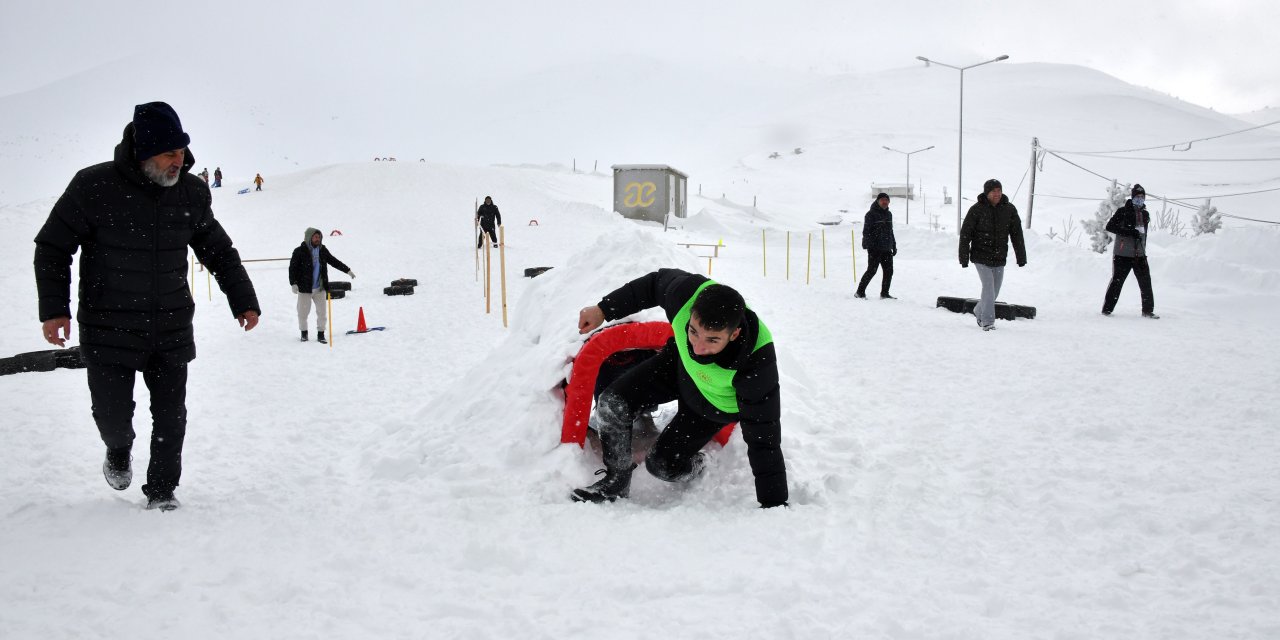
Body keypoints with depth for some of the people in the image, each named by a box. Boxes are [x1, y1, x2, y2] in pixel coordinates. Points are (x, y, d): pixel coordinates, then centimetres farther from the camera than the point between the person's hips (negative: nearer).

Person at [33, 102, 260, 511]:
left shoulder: (192, 193, 0)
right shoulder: (94, 187, -12)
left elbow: (219, 251, 14)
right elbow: (52, 247, -3)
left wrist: (243, 300, 10)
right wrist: (53, 307, -10)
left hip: (172, 330, 3)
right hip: (110, 330, -2)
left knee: (171, 416, 3)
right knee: (113, 413, 4)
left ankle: (162, 491, 21)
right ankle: (119, 452, 39)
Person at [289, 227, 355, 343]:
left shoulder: (322, 250, 5)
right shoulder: (300, 251, -8)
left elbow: (334, 261, 16)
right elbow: (292, 267, -9)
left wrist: (348, 270, 16)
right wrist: (293, 283, -17)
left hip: (320, 288, 3)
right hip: (305, 288, -3)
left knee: (322, 312, 3)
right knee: (303, 312, 6)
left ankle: (320, 334, 13)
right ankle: (304, 333, 25)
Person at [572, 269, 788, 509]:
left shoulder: (757, 364, -45)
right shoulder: (688, 294, -38)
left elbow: (764, 440, -36)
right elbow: (656, 282, -11)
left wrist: (774, 505, -32)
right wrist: (603, 309, -6)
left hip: (715, 404, -3)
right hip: (679, 363, 4)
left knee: (662, 464, -4)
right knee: (613, 404, -11)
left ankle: (697, 465, 31)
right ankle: (615, 482, 11)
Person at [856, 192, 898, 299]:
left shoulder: (888, 214, 17)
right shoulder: (871, 214, -6)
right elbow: (866, 231, -11)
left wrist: (894, 246, 21)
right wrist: (870, 245, -19)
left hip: (886, 249, 7)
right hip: (875, 249, -7)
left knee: (889, 271, 4)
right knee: (872, 270, -7)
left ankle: (884, 293, 13)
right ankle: (860, 292, 3)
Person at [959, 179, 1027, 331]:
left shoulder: (1009, 209, 0)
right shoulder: (976, 210, -10)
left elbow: (1017, 234, 4)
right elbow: (965, 234, -7)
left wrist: (1021, 256, 3)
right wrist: (964, 257, -10)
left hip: (999, 259, 4)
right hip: (981, 257, -4)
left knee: (994, 290, 12)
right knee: (988, 286, -15)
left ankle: (979, 312, 36)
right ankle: (987, 321, -10)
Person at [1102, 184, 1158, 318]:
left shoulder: (1145, 214, 14)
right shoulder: (1123, 211, -4)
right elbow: (1109, 226, -14)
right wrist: (1130, 232, -20)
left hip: (1139, 255, 5)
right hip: (1123, 254, -5)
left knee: (1146, 282, 1)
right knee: (1117, 281, -3)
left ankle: (1148, 310, 9)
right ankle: (1107, 309, 6)